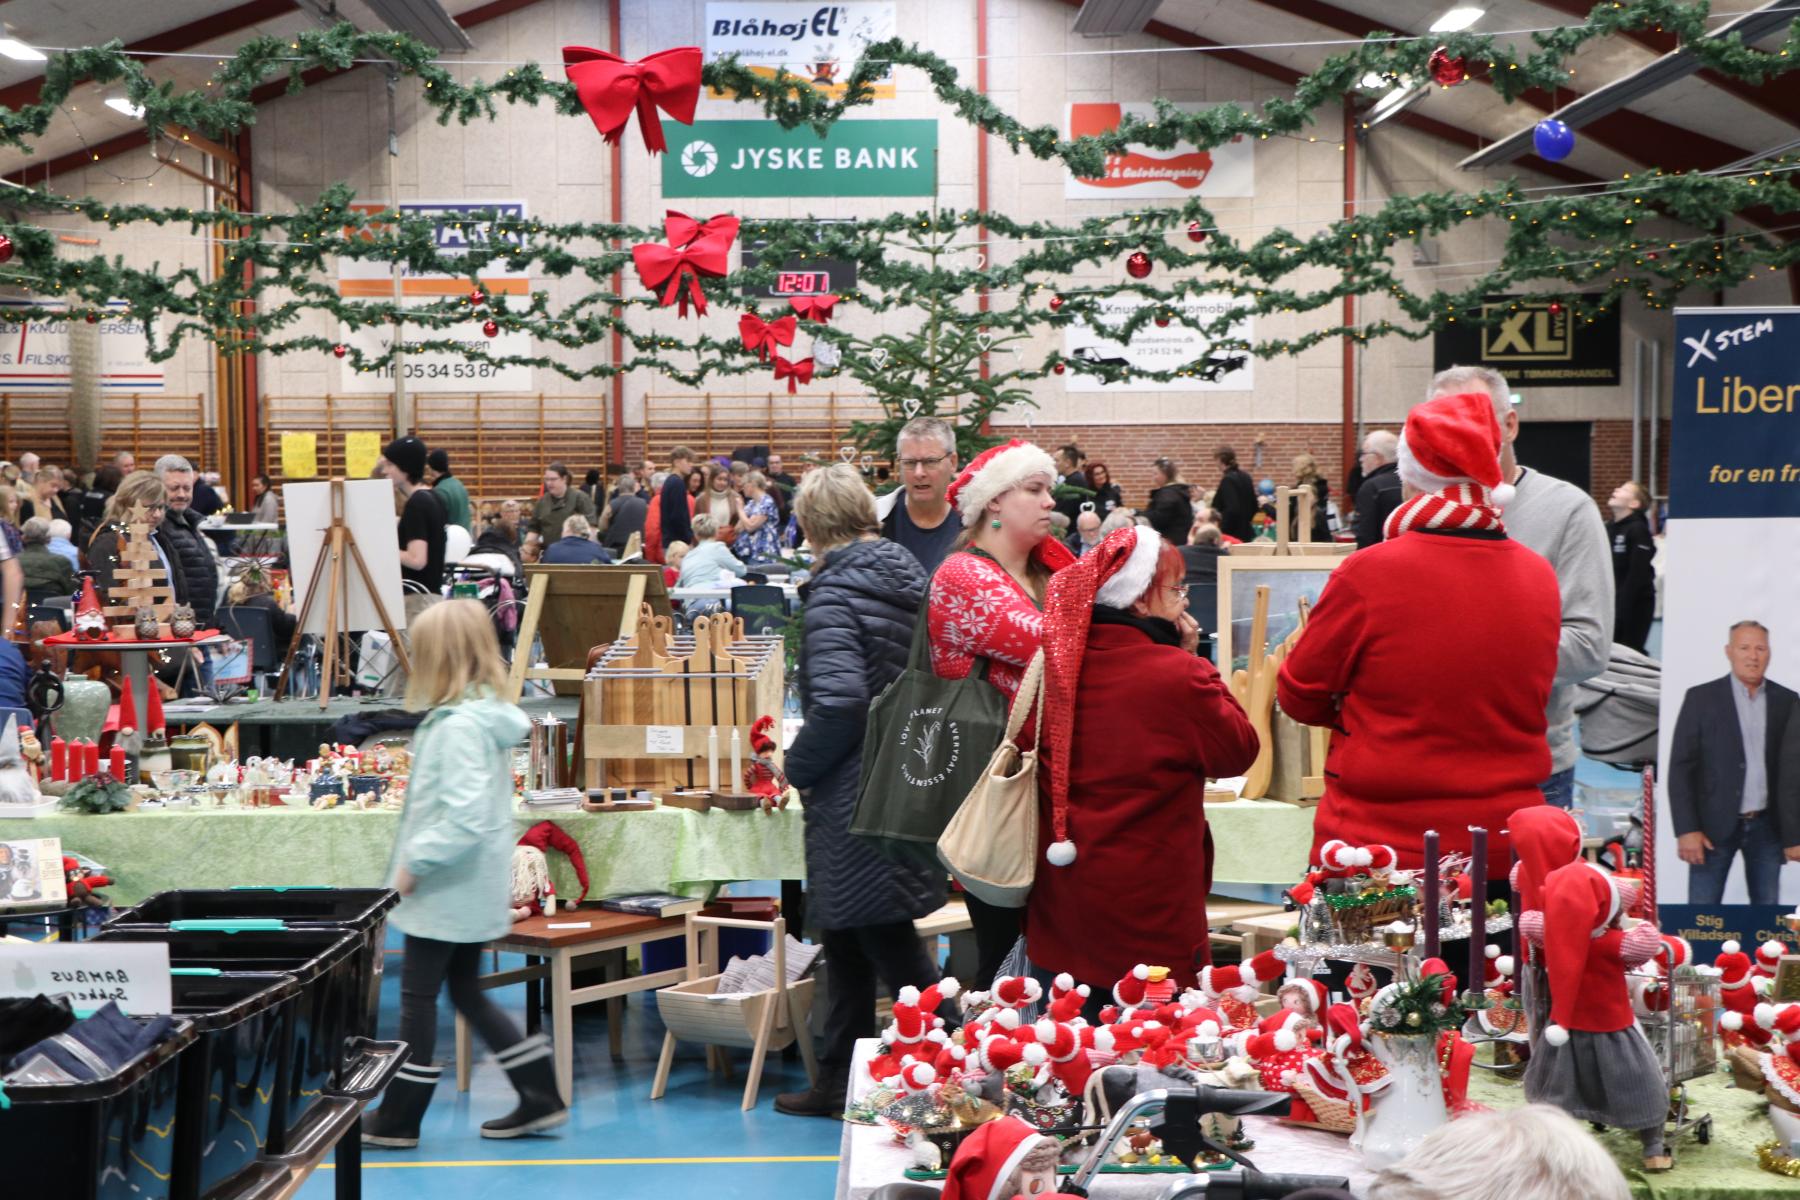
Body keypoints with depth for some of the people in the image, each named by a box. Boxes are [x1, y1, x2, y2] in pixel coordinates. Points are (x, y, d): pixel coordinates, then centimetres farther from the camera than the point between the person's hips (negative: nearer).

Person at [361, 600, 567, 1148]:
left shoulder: (458, 726, -22)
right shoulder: (485, 716, 8)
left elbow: (464, 817, -31)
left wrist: (414, 863, -19)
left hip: (446, 892, -9)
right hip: (474, 890, 9)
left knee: (418, 998, 3)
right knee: (468, 994, 17)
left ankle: (398, 1119, 14)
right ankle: (539, 1098, 17)